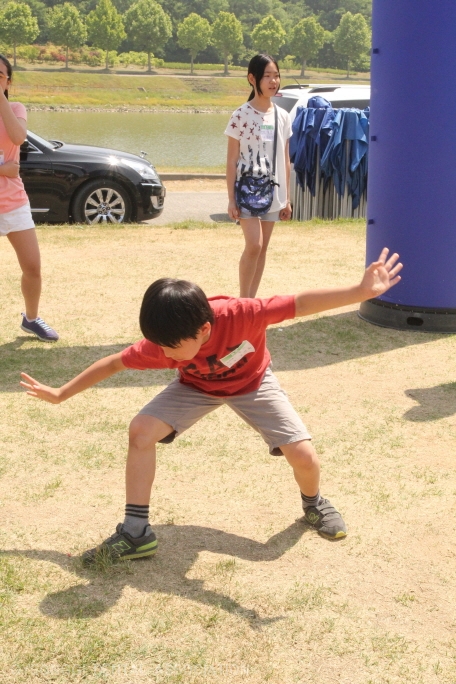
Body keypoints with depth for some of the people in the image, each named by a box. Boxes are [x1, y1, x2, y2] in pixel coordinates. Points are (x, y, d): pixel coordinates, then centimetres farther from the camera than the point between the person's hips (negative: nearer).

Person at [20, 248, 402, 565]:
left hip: (252, 382, -2)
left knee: (303, 456, -16)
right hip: (197, 387, 2)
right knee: (142, 430, -21)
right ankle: (136, 532, -9)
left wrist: (361, 292, -54)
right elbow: (112, 363, -16)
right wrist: (61, 395, -8)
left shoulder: (239, 315, -41)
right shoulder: (163, 344, -31)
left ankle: (314, 504, 21)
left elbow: (300, 303, -43)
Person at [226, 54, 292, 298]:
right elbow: (231, 160, -7)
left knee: (263, 247, 7)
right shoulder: (241, 115, -7)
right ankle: (242, 301, 0)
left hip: (272, 191, 5)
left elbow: (285, 159, 10)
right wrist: (231, 198, -10)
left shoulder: (283, 116, 6)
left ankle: (251, 299, 16)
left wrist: (286, 197, 8)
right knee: (254, 245, -13)